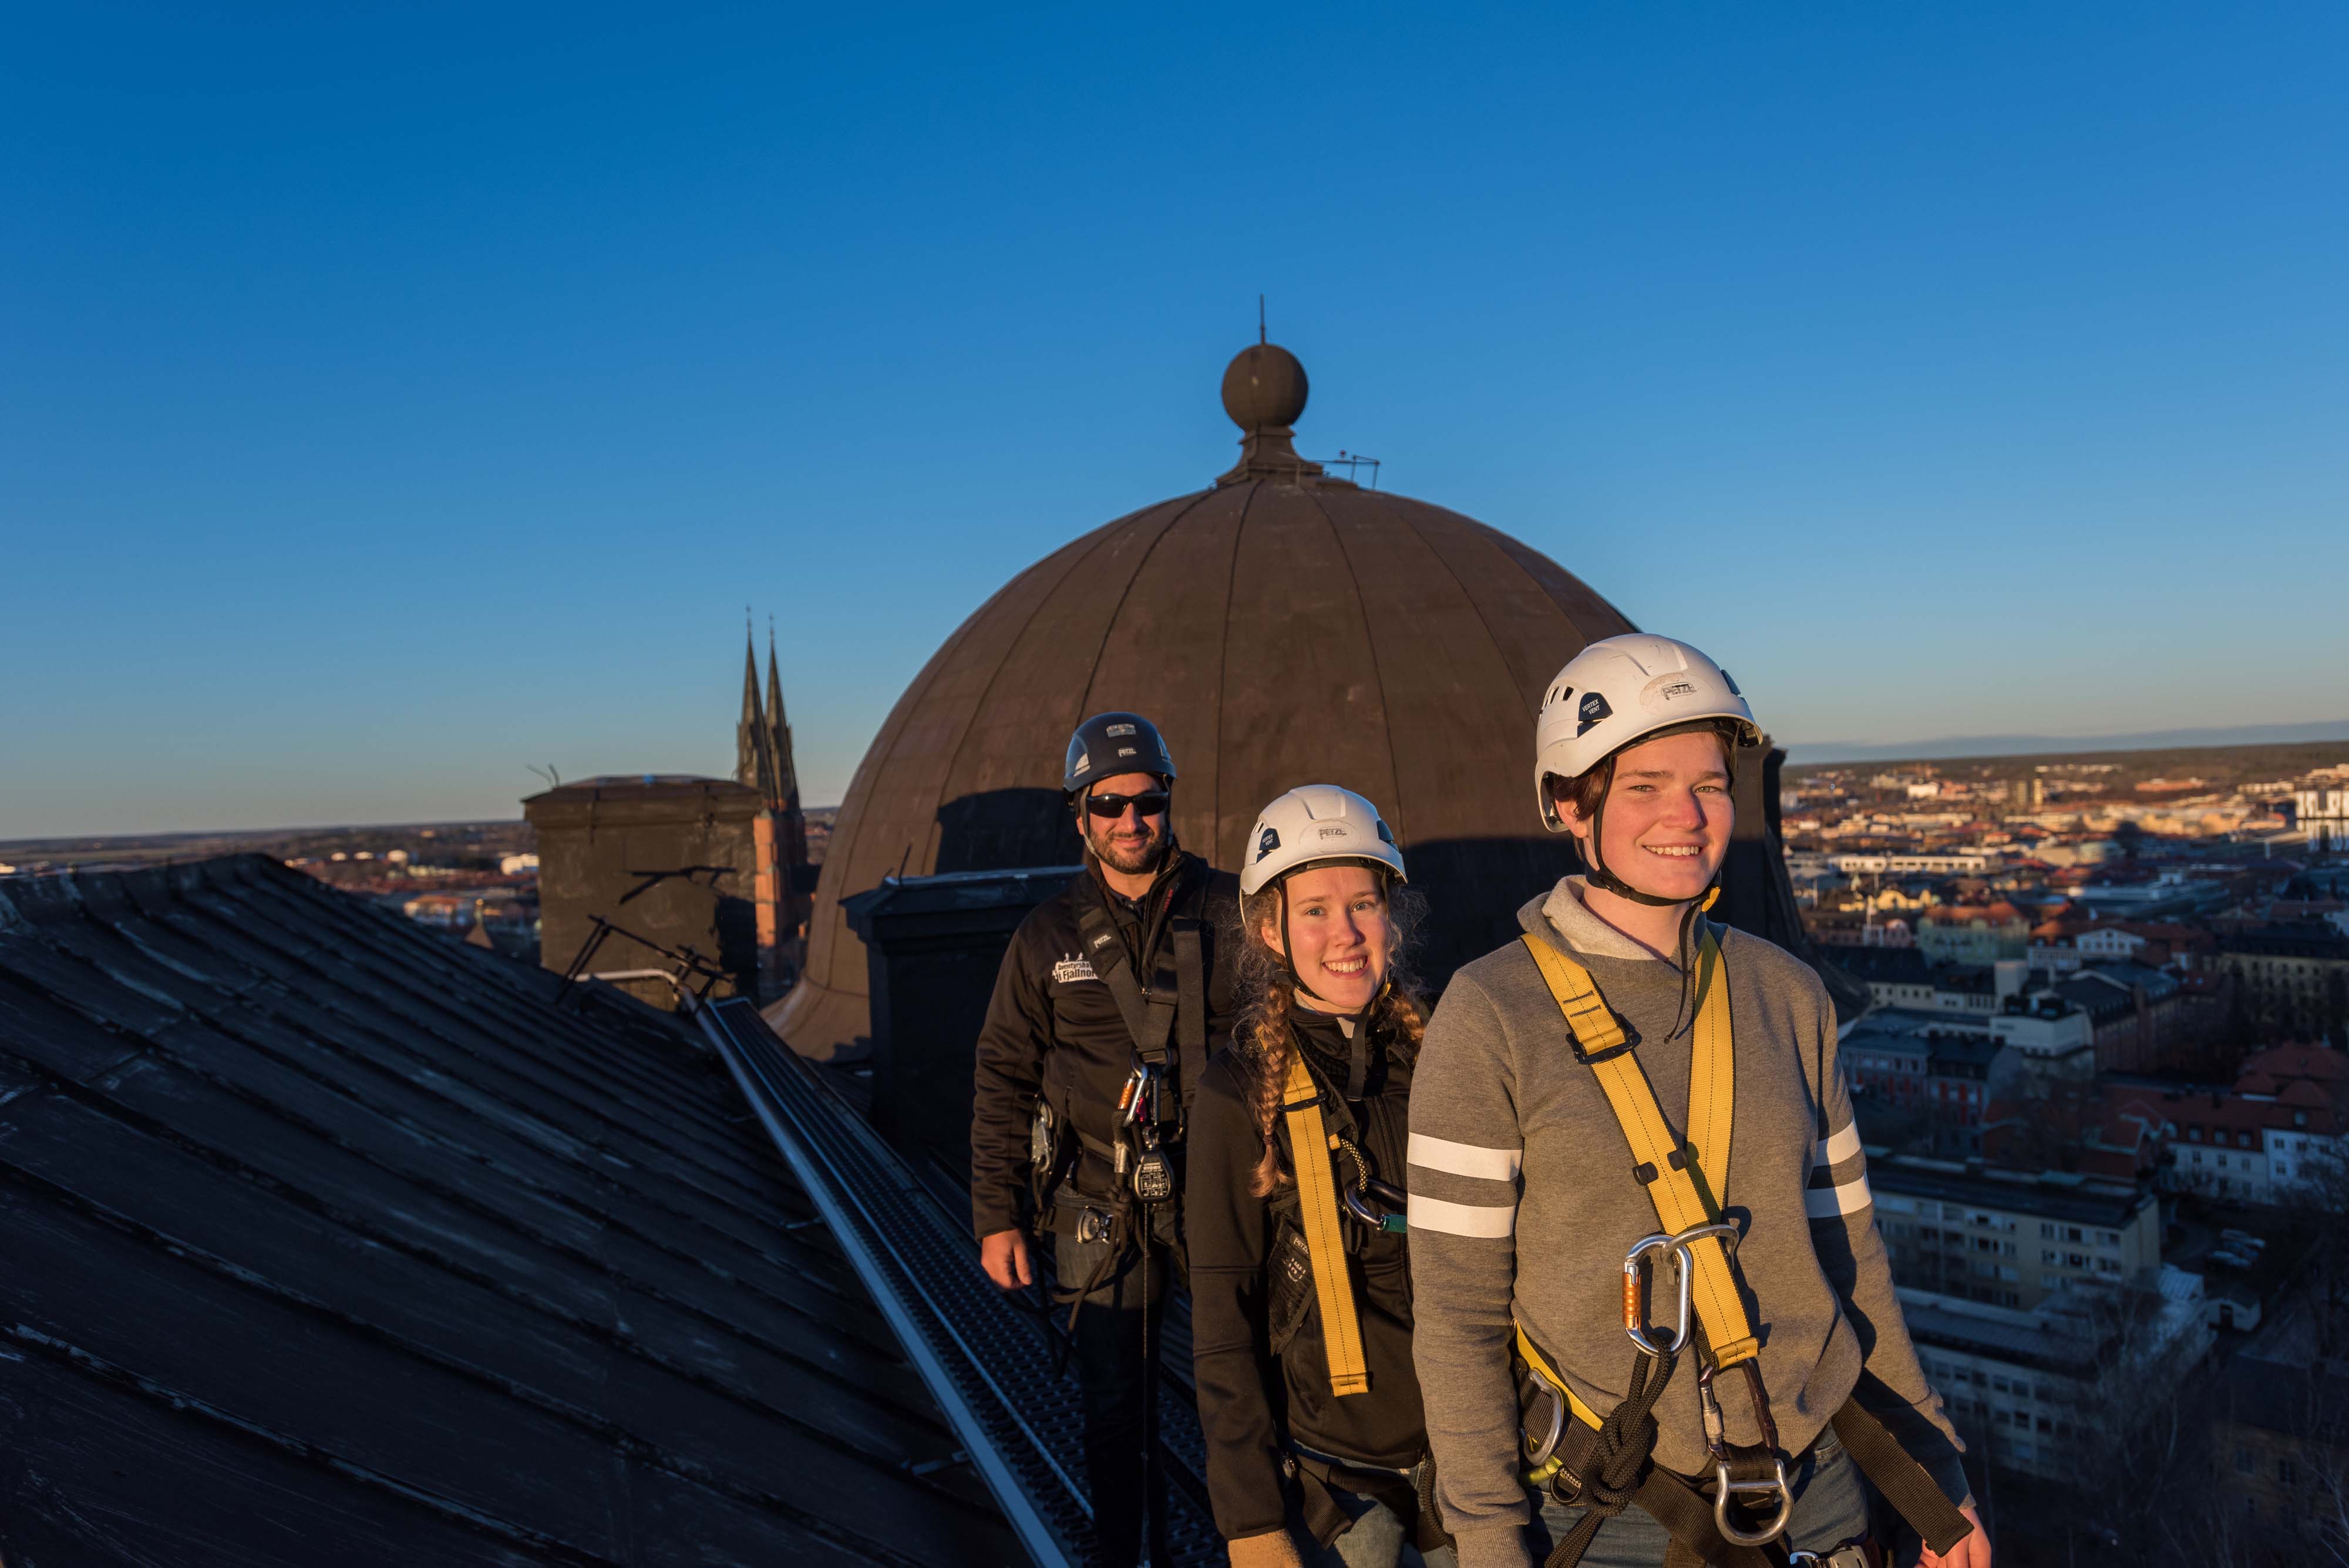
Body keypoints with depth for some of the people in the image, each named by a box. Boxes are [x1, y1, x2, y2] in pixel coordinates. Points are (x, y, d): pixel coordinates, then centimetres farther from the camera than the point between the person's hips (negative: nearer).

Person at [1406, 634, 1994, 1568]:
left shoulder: (1786, 996, 1)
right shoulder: (1492, 1018, -14)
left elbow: (1844, 1251, 9)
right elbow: (1456, 1310, -11)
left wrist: (1934, 1473, 12)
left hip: (1814, 1490, 4)